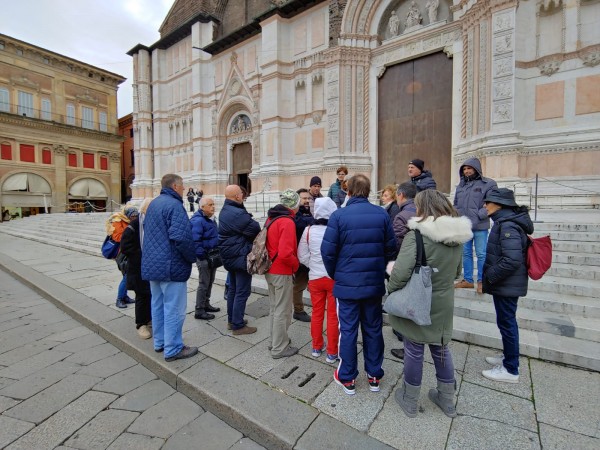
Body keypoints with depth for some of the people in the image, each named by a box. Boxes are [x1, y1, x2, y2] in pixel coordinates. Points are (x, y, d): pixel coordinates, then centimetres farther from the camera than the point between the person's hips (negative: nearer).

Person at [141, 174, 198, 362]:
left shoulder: (153, 204, 13)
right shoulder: (174, 205, -18)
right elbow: (181, 237, -27)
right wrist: (192, 257, -12)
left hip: (152, 264, 10)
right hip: (171, 266, -10)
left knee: (158, 305, 18)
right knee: (174, 309, 1)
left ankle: (160, 342, 32)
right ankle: (173, 349, 12)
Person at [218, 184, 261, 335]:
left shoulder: (225, 211, 11)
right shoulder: (237, 213, -24)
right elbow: (256, 229, -19)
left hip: (229, 256, 11)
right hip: (240, 256, -11)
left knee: (233, 289, 19)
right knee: (242, 292, 0)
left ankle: (232, 320, 31)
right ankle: (238, 325, 9)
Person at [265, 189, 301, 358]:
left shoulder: (271, 218, 7)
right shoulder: (287, 222, -21)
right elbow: (285, 253, -28)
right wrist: (296, 264, -12)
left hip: (270, 270, 9)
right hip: (282, 272, -9)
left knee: (274, 308, 20)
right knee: (282, 311, 5)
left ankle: (275, 341, 35)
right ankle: (279, 348, 19)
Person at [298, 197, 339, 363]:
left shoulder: (309, 231, -8)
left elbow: (303, 256, -3)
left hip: (315, 278, 3)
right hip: (334, 278, -3)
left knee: (317, 313, 18)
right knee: (333, 316, 11)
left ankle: (317, 347, 34)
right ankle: (332, 352, 24)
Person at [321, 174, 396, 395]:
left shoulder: (339, 215, -13)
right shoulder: (382, 214, -4)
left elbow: (328, 251, -12)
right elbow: (391, 248, 2)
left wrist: (335, 275, 6)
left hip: (347, 284, -3)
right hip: (374, 283, 3)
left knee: (348, 331, 11)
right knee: (373, 329, 18)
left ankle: (347, 379, 26)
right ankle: (374, 376, 33)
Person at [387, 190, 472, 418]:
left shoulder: (417, 235, -23)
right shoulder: (458, 236, 0)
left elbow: (401, 272, -29)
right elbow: (457, 271, 12)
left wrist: (391, 289, -11)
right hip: (443, 304, 6)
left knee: (414, 351, 12)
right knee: (441, 349, 23)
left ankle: (410, 400, 32)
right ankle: (447, 399, 42)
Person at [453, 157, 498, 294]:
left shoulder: (488, 184, -3)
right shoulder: (461, 186, 13)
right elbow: (456, 204, 19)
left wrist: (478, 216, -17)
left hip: (480, 227, -5)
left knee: (481, 254, 3)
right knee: (466, 253, 12)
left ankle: (481, 281, 16)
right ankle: (468, 280, 23)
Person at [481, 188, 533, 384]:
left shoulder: (508, 225, -22)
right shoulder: (505, 221, 9)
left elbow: (512, 260, -29)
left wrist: (489, 276, -18)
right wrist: (490, 275, 14)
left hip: (507, 284, -10)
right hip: (506, 283, 10)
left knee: (506, 322, 3)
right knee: (506, 321, 21)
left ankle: (510, 370, 18)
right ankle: (509, 357, 38)